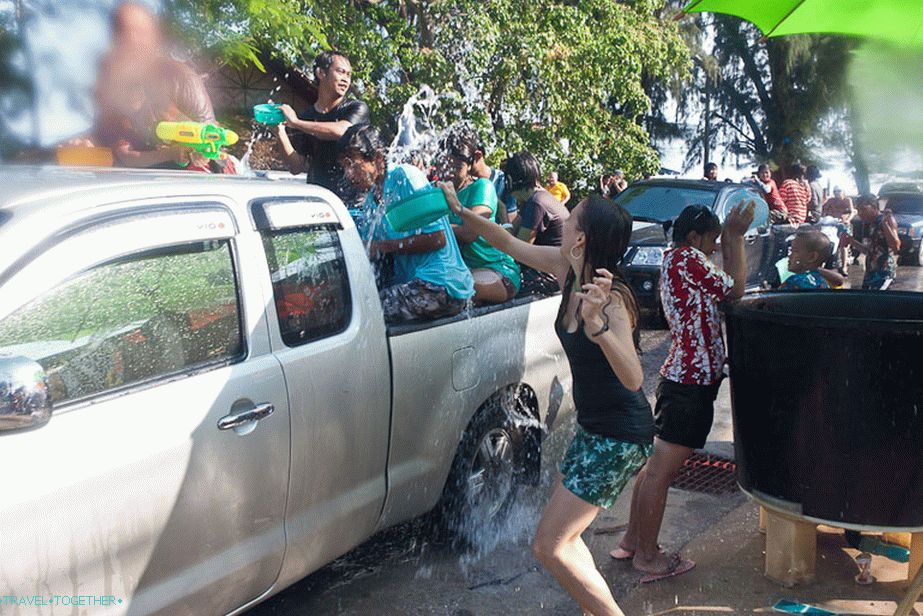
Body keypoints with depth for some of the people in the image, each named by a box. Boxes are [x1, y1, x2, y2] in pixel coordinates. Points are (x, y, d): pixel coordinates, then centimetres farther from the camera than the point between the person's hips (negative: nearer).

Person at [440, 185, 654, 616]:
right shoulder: (566, 269, -4)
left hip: (619, 437, -9)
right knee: (562, 536, 18)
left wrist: (597, 323, -53)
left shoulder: (609, 298, -26)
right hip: (592, 428, 9)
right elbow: (511, 245, 10)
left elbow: (633, 378, -39)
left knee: (549, 546, -6)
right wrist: (460, 211, 9)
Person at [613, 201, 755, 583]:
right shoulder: (688, 259, -13)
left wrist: (731, 240, 17)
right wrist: (736, 237, 0)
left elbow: (723, 289, 18)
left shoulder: (674, 260, 17)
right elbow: (735, 289, -8)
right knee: (662, 470, -2)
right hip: (692, 381, -11)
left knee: (657, 465, 17)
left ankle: (631, 542, 27)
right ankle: (647, 556, 8)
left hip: (680, 375, 11)